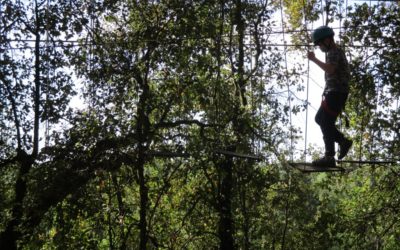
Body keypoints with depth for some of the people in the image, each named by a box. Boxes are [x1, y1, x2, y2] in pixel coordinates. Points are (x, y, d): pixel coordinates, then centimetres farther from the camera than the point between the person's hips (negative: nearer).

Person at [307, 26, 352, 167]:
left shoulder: (334, 52, -10)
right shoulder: (336, 52, 23)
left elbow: (330, 69, -28)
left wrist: (314, 59, -21)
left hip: (336, 93, -10)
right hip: (335, 93, 10)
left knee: (325, 123, -11)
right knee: (320, 119, 14)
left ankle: (329, 157, -11)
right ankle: (343, 141, 13)